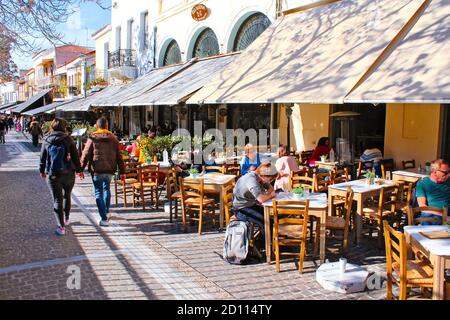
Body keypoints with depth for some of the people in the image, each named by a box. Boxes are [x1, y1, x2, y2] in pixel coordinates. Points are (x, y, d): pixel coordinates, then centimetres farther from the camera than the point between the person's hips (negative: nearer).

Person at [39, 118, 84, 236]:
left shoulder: (46, 141, -2)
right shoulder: (68, 139, -6)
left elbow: (42, 157, 7)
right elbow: (75, 156, -3)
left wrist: (42, 170, 21)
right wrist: (79, 170, 9)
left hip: (53, 175, 0)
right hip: (68, 174, 0)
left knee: (57, 200, 2)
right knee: (67, 196, 21)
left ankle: (61, 227, -2)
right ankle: (66, 219, 34)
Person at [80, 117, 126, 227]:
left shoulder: (92, 138, -4)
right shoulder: (113, 138, 6)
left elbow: (86, 155, -5)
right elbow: (119, 156, 7)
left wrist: (81, 168, 4)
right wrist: (122, 171, 11)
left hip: (96, 170, -3)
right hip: (109, 170, 3)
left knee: (99, 193, 2)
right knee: (107, 189, 25)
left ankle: (104, 218, -1)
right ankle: (106, 211, 34)